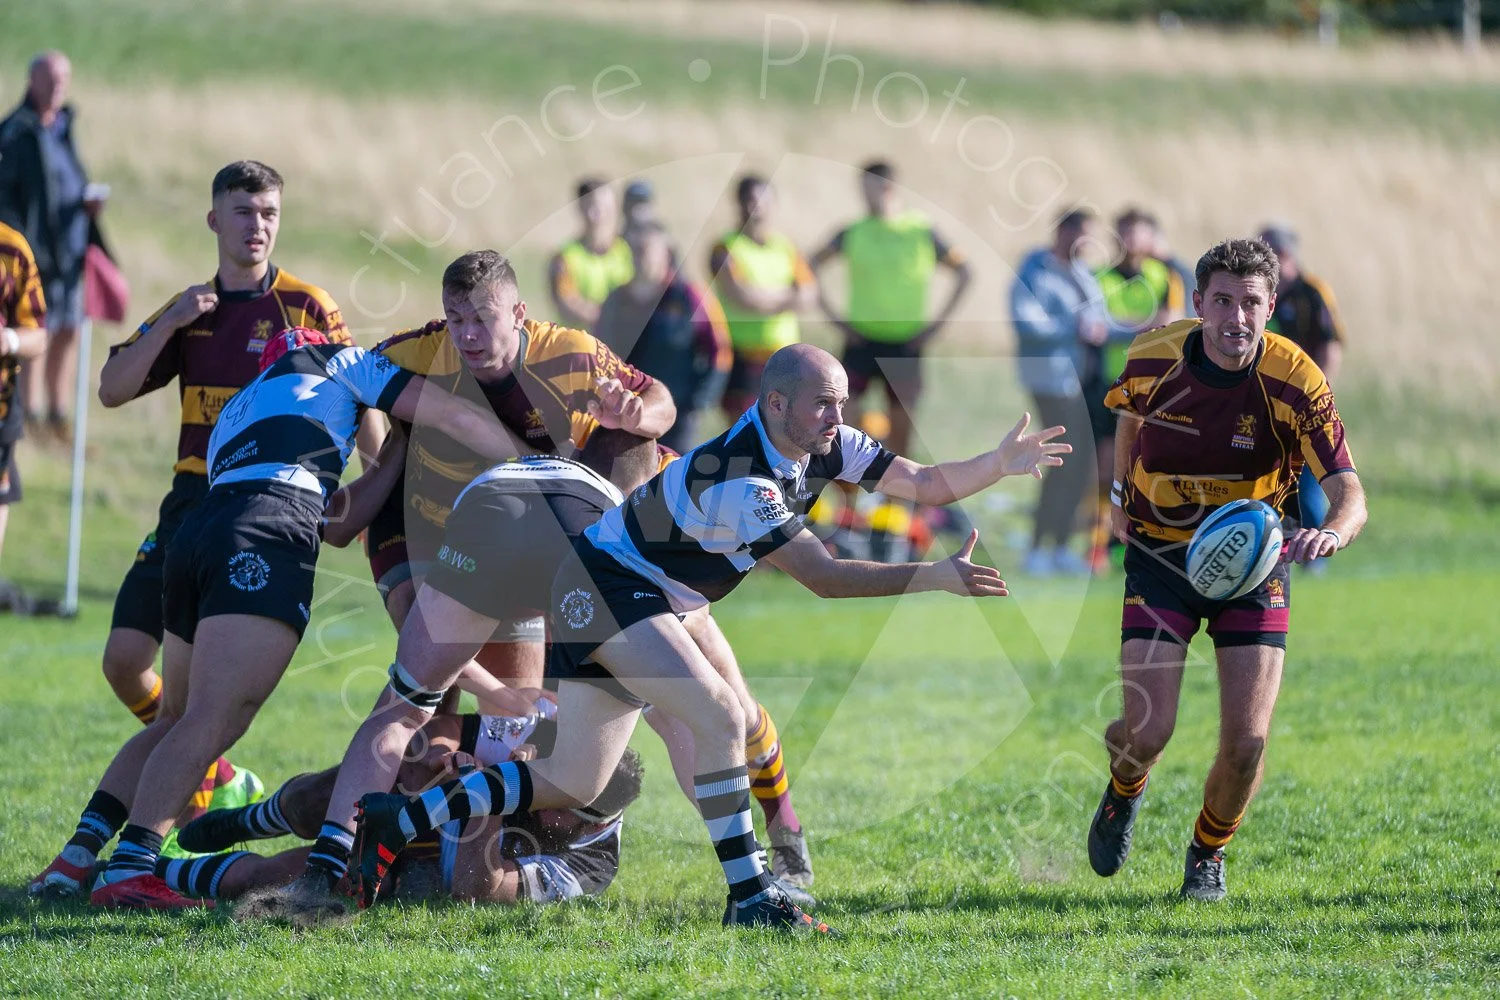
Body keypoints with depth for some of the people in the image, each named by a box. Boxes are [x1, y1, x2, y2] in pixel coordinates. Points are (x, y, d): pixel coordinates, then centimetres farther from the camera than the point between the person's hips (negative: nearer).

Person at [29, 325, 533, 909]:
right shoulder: (338, 363, 25)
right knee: (211, 722, -15)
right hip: (265, 542, -7)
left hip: (195, 533, 7)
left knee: (177, 719, 20)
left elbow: (339, 513, 33)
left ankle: (77, 855, 9)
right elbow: (456, 417, 20)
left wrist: (398, 454, 43)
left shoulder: (237, 410, 40)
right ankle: (129, 869, -27)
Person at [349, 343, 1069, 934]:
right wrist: (935, 578, -32)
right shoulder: (734, 479, -30)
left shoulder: (821, 443, -4)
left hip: (641, 602, 10)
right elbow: (822, 576, -30)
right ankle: (749, 898, -22)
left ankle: (395, 821, 16)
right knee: (719, 716, -26)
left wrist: (1001, 465, -13)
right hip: (607, 586, -10)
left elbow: (926, 484, 2)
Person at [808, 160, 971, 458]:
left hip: (905, 344, 0)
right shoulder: (853, 233, 0)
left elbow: (963, 272, 6)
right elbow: (812, 266, 8)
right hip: (862, 341, 0)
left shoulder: (922, 232, -1)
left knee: (900, 430, 5)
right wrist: (835, 317, -1)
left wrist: (937, 322, -1)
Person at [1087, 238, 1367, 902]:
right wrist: (1121, 492, 17)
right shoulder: (1151, 358, -14)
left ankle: (1208, 853, 22)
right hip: (1159, 554, 1)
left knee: (1247, 741, -10)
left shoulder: (1295, 383, -21)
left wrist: (1331, 534, -47)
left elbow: (1349, 491, -27)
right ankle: (1124, 792, 28)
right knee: (1146, 731, -11)